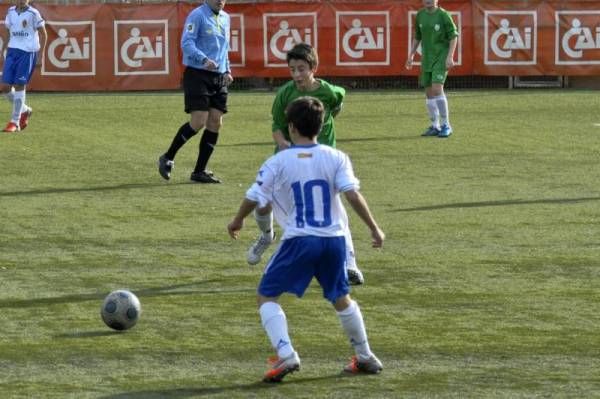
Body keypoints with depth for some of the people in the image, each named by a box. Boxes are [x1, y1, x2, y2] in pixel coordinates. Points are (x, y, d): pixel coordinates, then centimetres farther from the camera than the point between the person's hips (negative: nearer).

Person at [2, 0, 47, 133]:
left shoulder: (33, 13, -5)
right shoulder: (11, 12, 10)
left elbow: (43, 34, 0)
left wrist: (41, 55, -4)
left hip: (27, 52, -5)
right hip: (12, 51, 5)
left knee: (19, 86, -8)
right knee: (5, 87, -1)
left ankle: (15, 122, -2)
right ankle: (24, 110, 23)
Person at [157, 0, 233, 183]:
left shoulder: (225, 18, 17)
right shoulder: (197, 15, -7)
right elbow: (187, 43, -16)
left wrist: (227, 70, 18)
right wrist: (204, 60, -30)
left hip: (219, 78, 7)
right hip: (198, 75, -7)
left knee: (215, 123, 1)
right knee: (198, 122, -14)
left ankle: (199, 171, 8)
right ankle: (167, 158, 5)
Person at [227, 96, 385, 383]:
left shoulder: (278, 163, -2)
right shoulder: (336, 158, 1)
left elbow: (253, 199, 1)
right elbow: (353, 194, -10)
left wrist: (237, 221, 21)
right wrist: (374, 229, -4)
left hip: (299, 240, -3)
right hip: (334, 239, 3)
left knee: (267, 296, 7)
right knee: (341, 298, 25)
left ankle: (285, 355, -13)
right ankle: (365, 358, 31)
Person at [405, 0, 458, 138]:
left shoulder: (443, 15, -9)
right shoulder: (420, 15, 7)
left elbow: (453, 36, -7)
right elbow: (417, 37, 18)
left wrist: (450, 57, -16)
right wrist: (411, 55, 13)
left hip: (441, 58, -6)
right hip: (427, 58, 6)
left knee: (437, 89, -18)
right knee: (429, 92, 5)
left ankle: (446, 125, -9)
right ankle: (435, 127, 15)